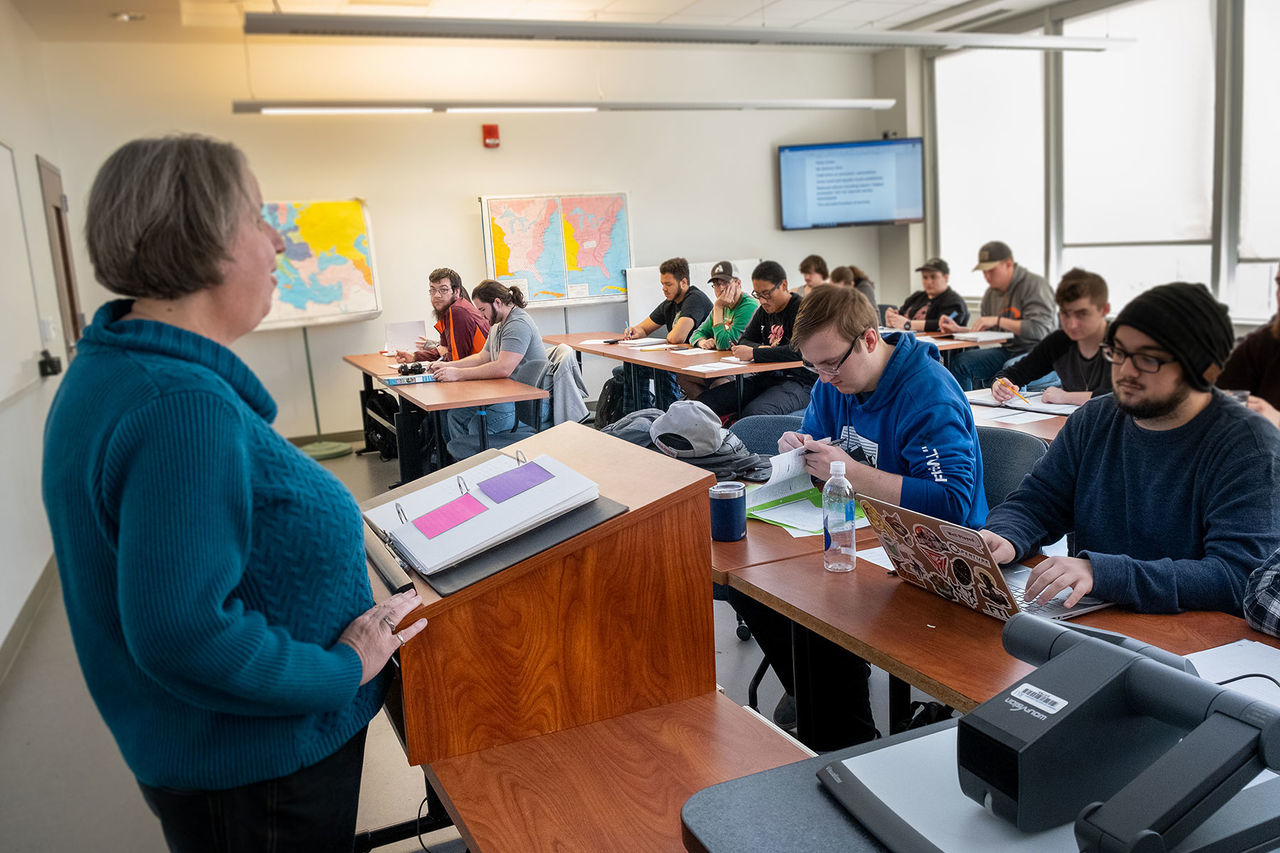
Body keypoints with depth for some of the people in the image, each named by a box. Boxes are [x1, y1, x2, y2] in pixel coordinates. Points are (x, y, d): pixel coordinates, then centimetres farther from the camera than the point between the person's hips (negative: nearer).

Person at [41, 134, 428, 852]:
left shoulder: (115, 369, 3)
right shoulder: (185, 405, -31)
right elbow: (181, 631, -34)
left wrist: (327, 524, 9)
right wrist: (343, 671, -22)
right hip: (256, 772, -9)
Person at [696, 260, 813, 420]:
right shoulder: (764, 311, 16)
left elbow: (797, 353, -24)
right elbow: (744, 341, 18)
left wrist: (754, 353, -21)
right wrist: (762, 348, -6)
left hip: (798, 381, -8)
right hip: (765, 377, 8)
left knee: (753, 413, -38)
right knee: (704, 402, -11)